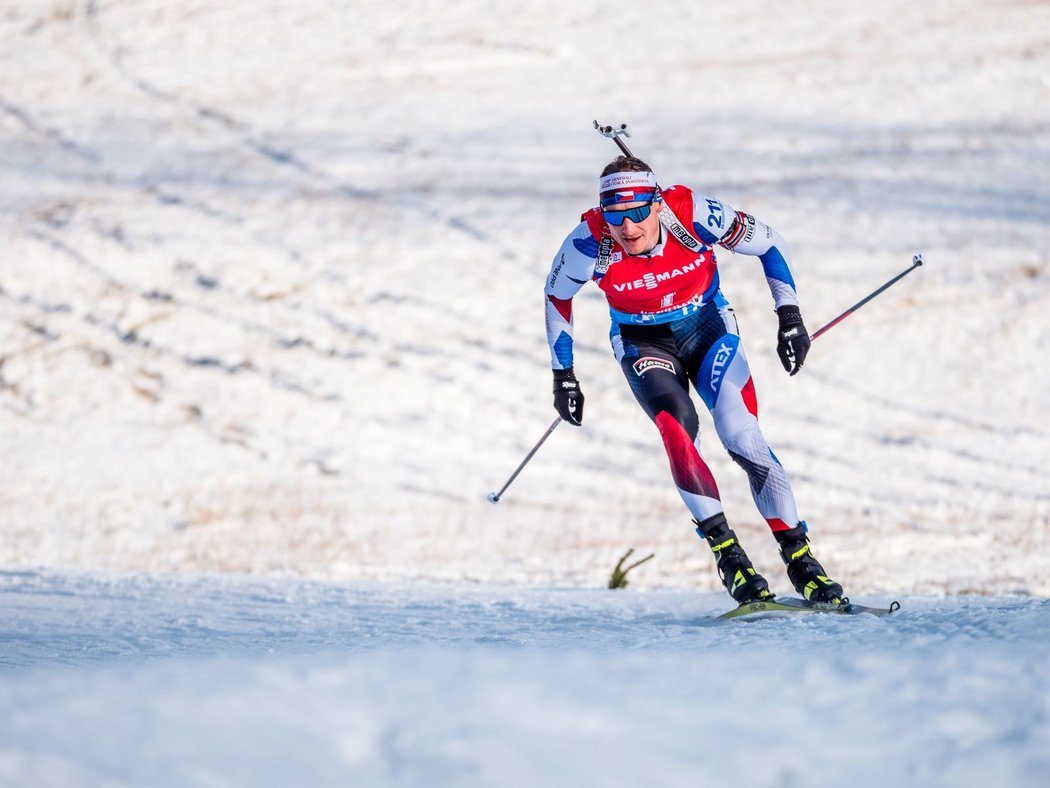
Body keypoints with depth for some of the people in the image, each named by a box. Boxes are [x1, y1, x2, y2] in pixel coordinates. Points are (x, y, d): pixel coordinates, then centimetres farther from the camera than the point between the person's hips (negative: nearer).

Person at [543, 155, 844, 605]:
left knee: (742, 437, -16)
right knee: (678, 427, -28)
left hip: (707, 327, 0)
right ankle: (726, 552, -22)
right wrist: (563, 376, 0)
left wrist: (790, 316, -16)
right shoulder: (590, 243, -26)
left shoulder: (693, 214, -28)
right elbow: (557, 295, -4)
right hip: (644, 343, 0)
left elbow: (768, 243, -11)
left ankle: (799, 558, -6)